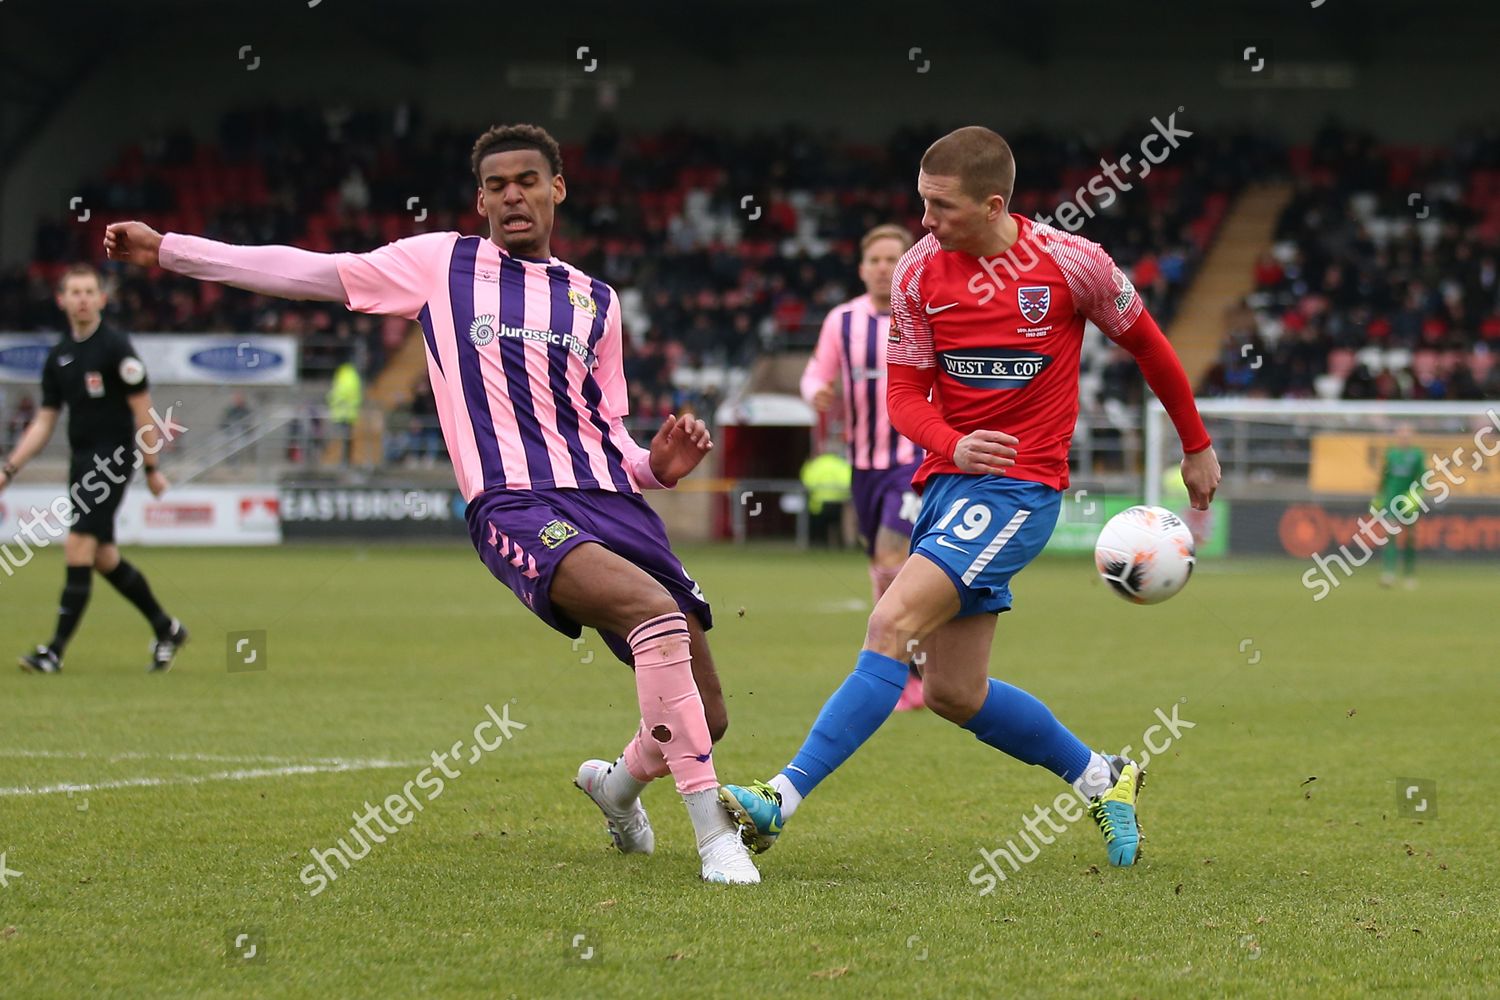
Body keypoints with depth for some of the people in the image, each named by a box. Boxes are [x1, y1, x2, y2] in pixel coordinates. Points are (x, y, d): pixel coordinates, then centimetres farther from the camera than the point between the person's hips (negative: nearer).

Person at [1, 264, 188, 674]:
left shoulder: (115, 347, -10)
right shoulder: (59, 356, 10)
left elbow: (142, 409, -9)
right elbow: (44, 421, 14)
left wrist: (151, 467, -10)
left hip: (112, 461, -8)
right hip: (81, 461, 8)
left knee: (78, 548, -13)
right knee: (103, 557, 12)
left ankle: (56, 650, -12)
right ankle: (166, 629, 29)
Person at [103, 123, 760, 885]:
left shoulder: (595, 301, 22)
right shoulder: (440, 263, 14)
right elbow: (309, 273, 17)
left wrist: (658, 465, 2)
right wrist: (167, 250, 16)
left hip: (611, 502, 5)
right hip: (515, 505, -4)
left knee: (704, 719, -1)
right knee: (656, 611, -34)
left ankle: (619, 782, 36)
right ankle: (713, 835, -27)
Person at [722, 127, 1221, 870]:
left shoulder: (1070, 263, -8)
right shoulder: (918, 272, 0)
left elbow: (1145, 343, 8)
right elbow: (905, 393, 2)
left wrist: (1196, 447, 19)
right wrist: (954, 446, -21)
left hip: (1019, 486, -6)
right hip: (947, 479, 6)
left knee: (892, 625, -22)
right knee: (954, 692, 8)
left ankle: (781, 799, -24)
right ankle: (1100, 779, 29)